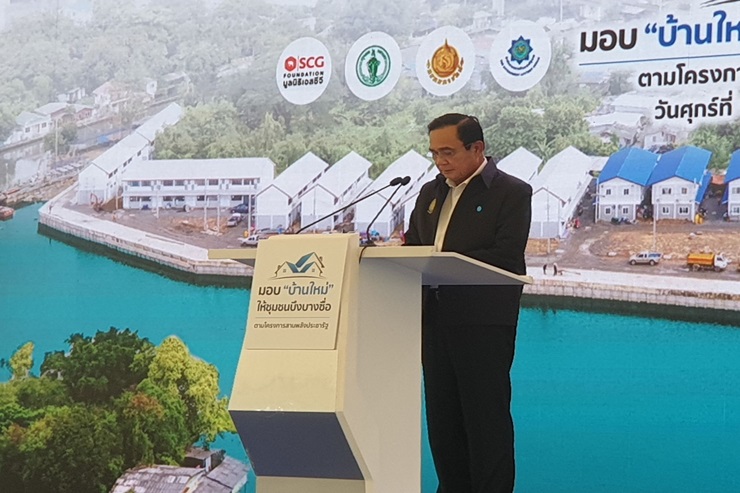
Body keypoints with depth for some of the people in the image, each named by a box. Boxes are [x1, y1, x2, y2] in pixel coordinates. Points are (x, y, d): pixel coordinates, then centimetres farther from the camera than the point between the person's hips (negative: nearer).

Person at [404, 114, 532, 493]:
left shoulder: (512, 192, -4)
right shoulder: (431, 192, 18)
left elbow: (506, 258, -15)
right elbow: (413, 246, 18)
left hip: (484, 323, -7)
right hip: (435, 320, 7)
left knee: (487, 417, -2)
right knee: (441, 416, 10)